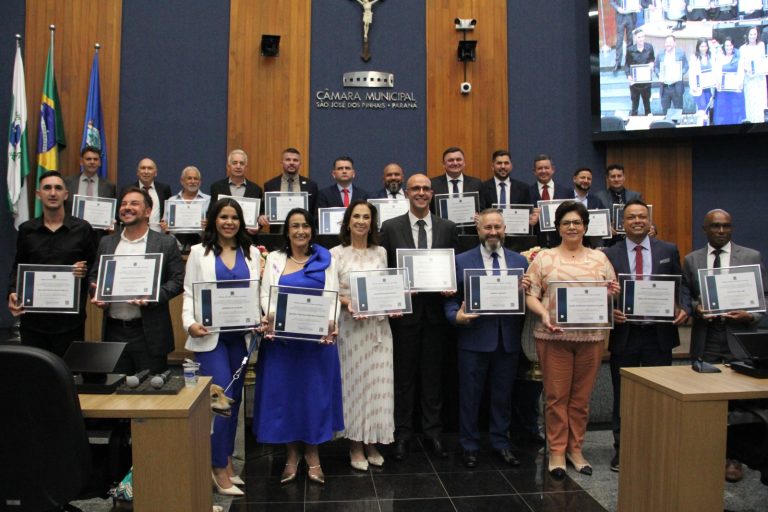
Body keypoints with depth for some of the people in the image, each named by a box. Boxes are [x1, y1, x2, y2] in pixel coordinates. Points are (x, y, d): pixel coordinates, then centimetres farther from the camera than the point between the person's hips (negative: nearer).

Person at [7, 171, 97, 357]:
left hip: (70, 318, -2)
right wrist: (12, 293, -2)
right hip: (33, 317, 2)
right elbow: (18, 267, 14)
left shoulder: (82, 228, 1)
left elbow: (95, 266, 8)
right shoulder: (26, 230, 7)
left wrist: (85, 270, -13)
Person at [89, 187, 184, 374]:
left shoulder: (166, 243, 0)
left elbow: (177, 281, -4)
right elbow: (93, 276, 18)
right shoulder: (107, 242, 13)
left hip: (149, 334, -3)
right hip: (114, 331, 4)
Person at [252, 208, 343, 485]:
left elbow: (333, 296, 0)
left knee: (315, 390, 5)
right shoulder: (274, 259, 9)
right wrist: (270, 317, -18)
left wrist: (330, 323, -19)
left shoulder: (326, 260, 6)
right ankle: (291, 454, 21)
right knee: (284, 390, 5)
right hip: (281, 336, 1)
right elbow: (266, 294, 3)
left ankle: (312, 453, 21)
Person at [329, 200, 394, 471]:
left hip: (379, 326, 3)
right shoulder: (336, 254, 0)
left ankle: (372, 443, 21)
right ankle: (355, 446, 17)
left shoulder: (381, 252, 10)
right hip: (350, 326, -3)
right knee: (354, 382, 2)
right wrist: (349, 303, -20)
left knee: (378, 383, 5)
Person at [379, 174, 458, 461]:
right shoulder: (391, 228, 1)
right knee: (404, 376, 8)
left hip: (435, 311, 2)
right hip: (404, 310, -1)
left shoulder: (447, 228, 6)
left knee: (433, 375, 10)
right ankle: (403, 435, 20)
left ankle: (433, 433, 23)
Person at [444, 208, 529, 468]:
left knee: (503, 395, 13)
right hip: (474, 339, -2)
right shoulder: (462, 261, 0)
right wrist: (457, 316, -20)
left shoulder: (519, 261, 8)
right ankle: (469, 445, 22)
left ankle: (501, 444, 29)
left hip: (508, 339, 3)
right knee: (470, 395, 7)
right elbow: (451, 299, 0)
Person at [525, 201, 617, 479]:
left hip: (591, 336, 2)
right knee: (556, 395, 3)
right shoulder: (544, 258, 3)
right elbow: (530, 295, -2)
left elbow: (610, 295, 14)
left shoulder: (600, 258, 11)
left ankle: (575, 448, 24)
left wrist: (612, 293, -8)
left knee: (581, 396, 10)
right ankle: (557, 451, 16)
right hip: (554, 335, -2)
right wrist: (544, 313, -19)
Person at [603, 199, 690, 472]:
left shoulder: (669, 250, 5)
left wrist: (684, 309, -12)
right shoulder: (610, 254, 1)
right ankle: (622, 449, 22)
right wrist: (610, 312, -17)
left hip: (659, 334, 1)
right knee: (623, 396, 9)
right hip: (624, 334, 0)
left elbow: (681, 286, 6)